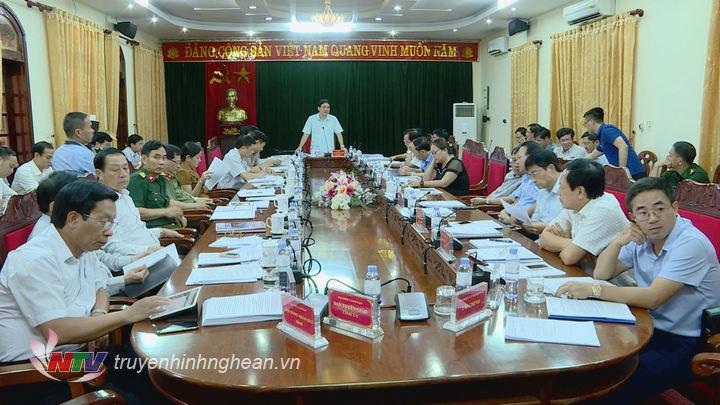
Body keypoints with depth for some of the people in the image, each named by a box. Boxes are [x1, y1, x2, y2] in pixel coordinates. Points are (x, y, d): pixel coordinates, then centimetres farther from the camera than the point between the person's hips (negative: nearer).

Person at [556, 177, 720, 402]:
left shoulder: (691, 244, -19)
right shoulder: (642, 238, 4)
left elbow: (653, 298, -26)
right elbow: (601, 274, 5)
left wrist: (592, 290, -27)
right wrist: (619, 241, -11)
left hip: (686, 344, -7)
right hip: (650, 328, 7)